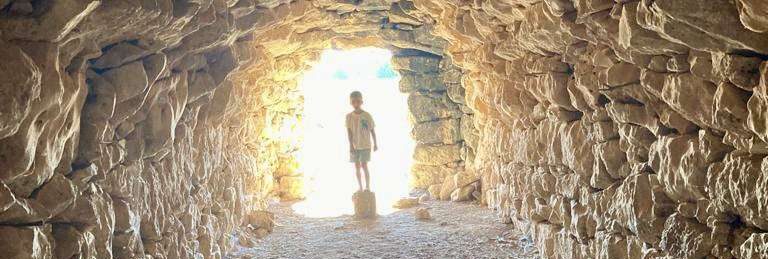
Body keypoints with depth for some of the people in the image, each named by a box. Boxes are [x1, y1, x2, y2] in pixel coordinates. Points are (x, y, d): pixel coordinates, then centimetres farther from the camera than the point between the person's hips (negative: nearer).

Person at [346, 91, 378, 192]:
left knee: (364, 165, -7)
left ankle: (368, 187, 2)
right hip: (355, 146, 3)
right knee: (357, 167, 6)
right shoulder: (349, 116, -2)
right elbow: (349, 132, -6)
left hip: (365, 145, -2)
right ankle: (360, 187, 15)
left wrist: (375, 144, 5)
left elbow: (372, 130, 1)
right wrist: (351, 145, -15)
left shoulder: (367, 115, -7)